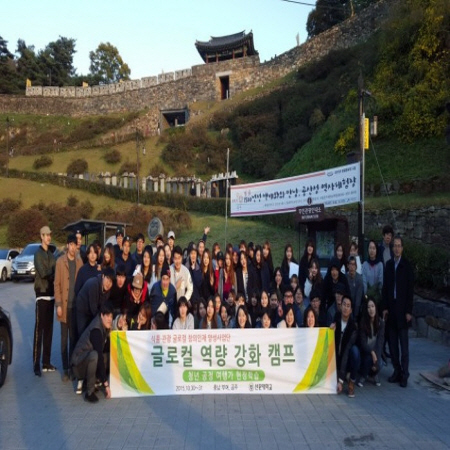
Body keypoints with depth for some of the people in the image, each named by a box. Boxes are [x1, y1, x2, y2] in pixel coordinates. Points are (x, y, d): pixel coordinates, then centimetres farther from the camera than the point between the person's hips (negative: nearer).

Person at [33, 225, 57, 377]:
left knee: (49, 329, 10)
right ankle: (36, 364, -3)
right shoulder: (38, 254, -7)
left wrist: (51, 275, -10)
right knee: (39, 329, -7)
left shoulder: (51, 254, 16)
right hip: (41, 294, -7)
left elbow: (54, 272, 9)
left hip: (50, 294, 7)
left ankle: (46, 362, 18)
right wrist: (53, 273, -6)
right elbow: (43, 273, -18)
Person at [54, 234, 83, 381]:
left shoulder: (79, 262, 7)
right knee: (64, 338, 4)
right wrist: (58, 304, -9)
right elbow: (56, 284, -4)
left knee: (74, 337, 10)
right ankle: (65, 369, 11)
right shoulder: (60, 261, -3)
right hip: (64, 305, -3)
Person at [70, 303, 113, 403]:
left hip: (88, 359, 9)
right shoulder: (96, 330, -25)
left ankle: (84, 380, 6)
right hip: (78, 364, -9)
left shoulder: (104, 327, 1)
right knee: (94, 354, -35)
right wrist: (105, 383, -31)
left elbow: (106, 349, 2)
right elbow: (99, 355, -30)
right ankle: (89, 392, -21)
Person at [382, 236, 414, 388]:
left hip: (402, 309, -4)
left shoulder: (407, 265, -4)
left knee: (404, 345, 1)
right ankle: (397, 371, 18)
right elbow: (385, 287, 9)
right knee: (392, 343, 8)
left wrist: (409, 311, -8)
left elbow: (410, 289, -5)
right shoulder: (389, 264, 9)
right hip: (391, 308, 4)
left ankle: (404, 374, 8)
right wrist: (385, 307, 4)